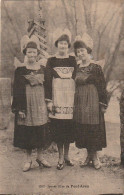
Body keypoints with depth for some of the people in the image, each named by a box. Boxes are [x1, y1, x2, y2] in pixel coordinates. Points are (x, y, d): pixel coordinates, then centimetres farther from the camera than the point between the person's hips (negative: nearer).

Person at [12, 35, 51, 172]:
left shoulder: (43, 69, 7)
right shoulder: (20, 70, -3)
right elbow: (17, 90, -5)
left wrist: (48, 103, 6)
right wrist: (19, 108, -11)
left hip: (40, 104, 3)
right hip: (27, 104, -3)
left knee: (41, 131, 7)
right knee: (27, 132, 3)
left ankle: (40, 157, 23)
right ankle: (28, 159, 17)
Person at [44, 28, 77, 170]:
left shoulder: (73, 60, 9)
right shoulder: (51, 61, 5)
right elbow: (47, 81, 1)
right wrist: (49, 100, -6)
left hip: (70, 97, 1)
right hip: (57, 98, -1)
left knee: (69, 127, 3)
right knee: (58, 128, -1)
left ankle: (66, 156, 19)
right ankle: (61, 158, 11)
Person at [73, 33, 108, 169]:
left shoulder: (96, 68, -5)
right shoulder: (76, 68, 8)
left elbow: (102, 87, -4)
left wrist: (103, 105, -7)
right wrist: (73, 103, 11)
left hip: (92, 103, -5)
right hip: (79, 103, 5)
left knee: (94, 128, -1)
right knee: (82, 130, 8)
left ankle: (95, 157, 12)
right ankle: (89, 155, 21)